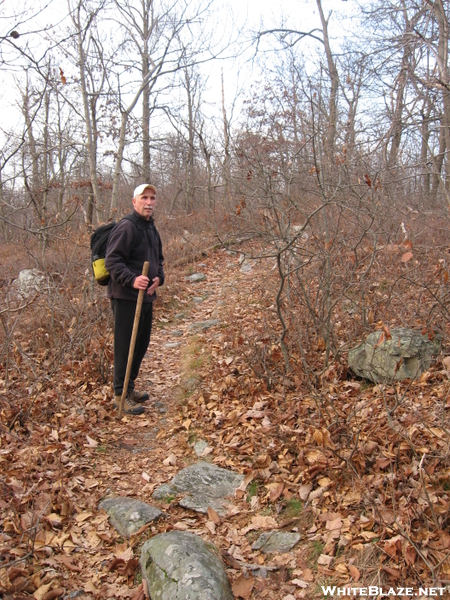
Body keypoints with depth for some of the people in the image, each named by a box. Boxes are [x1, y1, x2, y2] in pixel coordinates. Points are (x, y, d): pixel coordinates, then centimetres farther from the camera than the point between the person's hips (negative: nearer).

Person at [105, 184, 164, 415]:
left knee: (141, 344, 17)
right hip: (126, 297, -9)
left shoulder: (151, 228, 16)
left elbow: (158, 259, 24)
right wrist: (132, 279, -31)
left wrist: (159, 277, 4)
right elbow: (112, 261, -19)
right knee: (125, 346, -3)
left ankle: (129, 387, 32)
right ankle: (120, 395, 9)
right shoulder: (126, 227, -13)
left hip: (146, 296, 9)